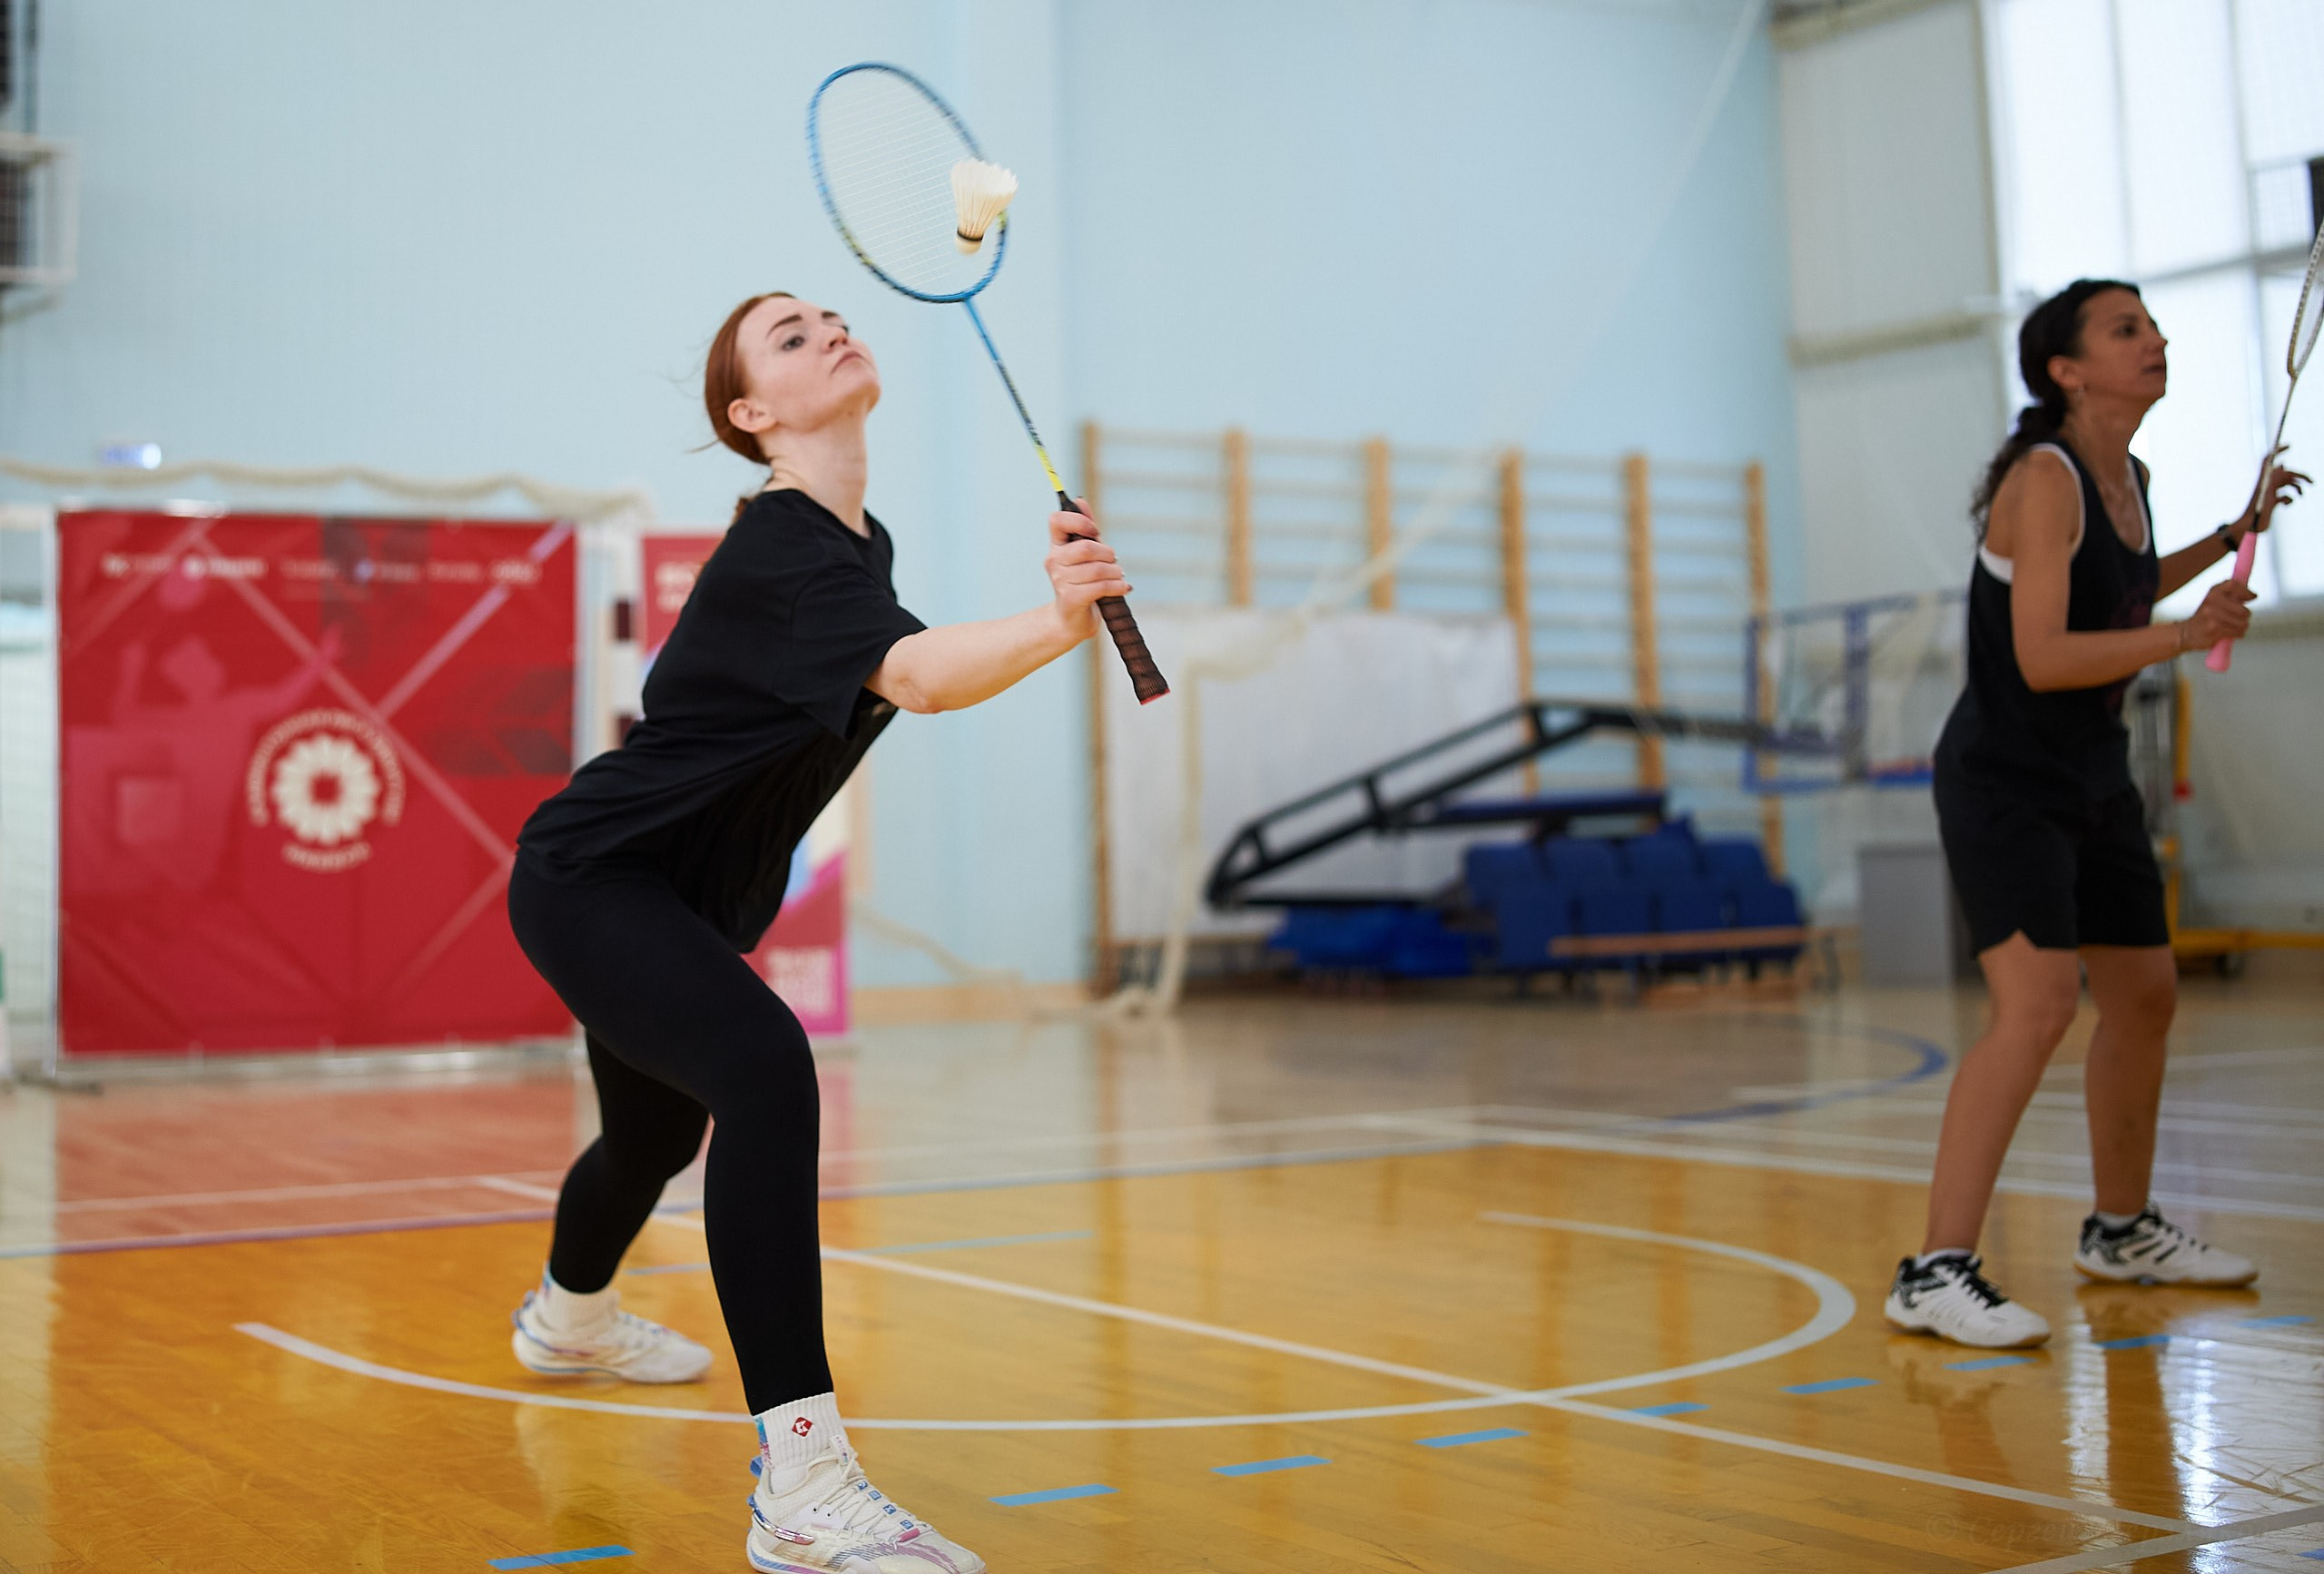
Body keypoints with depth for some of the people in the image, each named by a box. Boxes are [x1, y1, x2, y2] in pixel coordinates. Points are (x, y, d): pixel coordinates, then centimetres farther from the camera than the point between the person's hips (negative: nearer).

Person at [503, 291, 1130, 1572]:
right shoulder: (777, 550, -27)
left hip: (675, 897, 10)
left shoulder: (857, 541, 4)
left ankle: (567, 1317, 63)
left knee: (659, 1129, 29)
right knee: (765, 1071, -33)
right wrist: (1057, 624, -62)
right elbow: (919, 677, -47)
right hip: (590, 878, -10)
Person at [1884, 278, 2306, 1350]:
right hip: (2004, 780, -10)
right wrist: (2187, 636, -26)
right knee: (2039, 1003, -22)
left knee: (2144, 995, 16)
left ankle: (2122, 1230, 35)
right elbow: (2044, 656, -25)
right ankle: (1935, 1274, -21)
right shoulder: (2043, 479, -17)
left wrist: (2232, 535, 22)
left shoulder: (2127, 480, 9)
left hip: (2092, 781, 10)